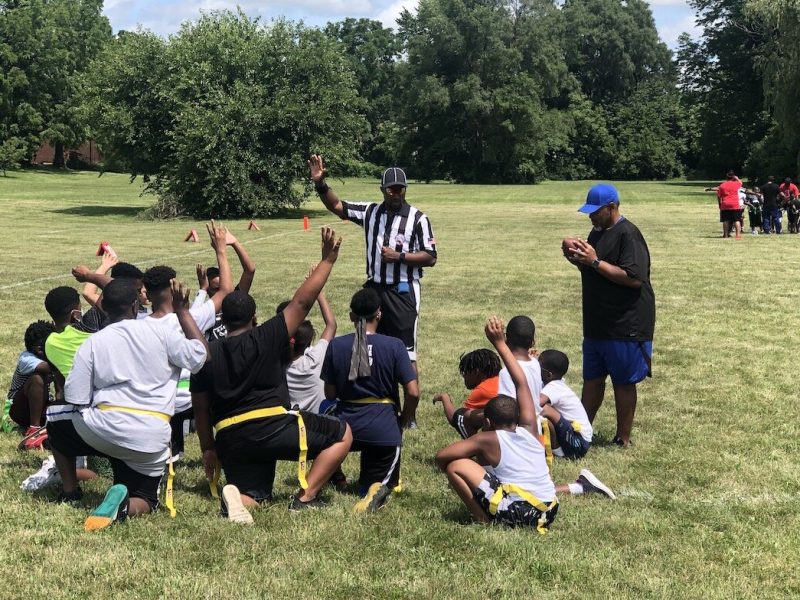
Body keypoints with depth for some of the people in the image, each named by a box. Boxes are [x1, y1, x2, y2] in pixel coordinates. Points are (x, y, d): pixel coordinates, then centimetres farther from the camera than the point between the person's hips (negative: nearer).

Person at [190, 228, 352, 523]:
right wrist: (327, 260, 0)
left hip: (229, 440, 5)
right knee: (343, 435, 11)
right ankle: (305, 496, -2)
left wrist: (208, 449, 22)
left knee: (254, 495, 20)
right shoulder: (266, 338, -2)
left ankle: (236, 496, -18)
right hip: (273, 426, -5)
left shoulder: (206, 353, 10)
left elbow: (200, 408, 12)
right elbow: (302, 301, -4)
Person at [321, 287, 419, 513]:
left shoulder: (336, 346, -3)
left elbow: (330, 394, 3)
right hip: (384, 428, -2)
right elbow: (413, 393, -11)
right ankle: (379, 487, -23)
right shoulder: (394, 346, -8)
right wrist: (403, 422, 7)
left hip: (347, 426, 2)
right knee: (386, 484, 15)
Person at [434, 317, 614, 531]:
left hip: (516, 515, -7)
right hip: (549, 511, 7)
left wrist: (456, 477, 12)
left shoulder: (488, 439, -5)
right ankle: (580, 486, 36)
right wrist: (500, 344, 17)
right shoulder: (529, 430, 8)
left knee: (456, 466, -3)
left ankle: (483, 520, -11)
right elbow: (521, 382, 14)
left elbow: (441, 456, -9)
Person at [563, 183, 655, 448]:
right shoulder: (597, 232, 12)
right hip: (597, 323, 9)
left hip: (625, 325, -8)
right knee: (592, 379, 15)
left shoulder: (628, 235, -17)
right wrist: (578, 259, 1)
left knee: (623, 383, 3)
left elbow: (633, 278, -26)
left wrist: (595, 261, -24)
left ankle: (623, 440, 13)